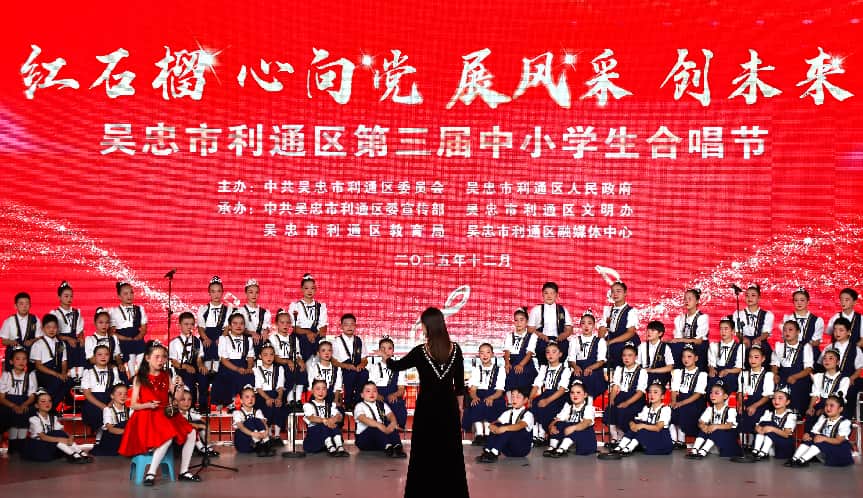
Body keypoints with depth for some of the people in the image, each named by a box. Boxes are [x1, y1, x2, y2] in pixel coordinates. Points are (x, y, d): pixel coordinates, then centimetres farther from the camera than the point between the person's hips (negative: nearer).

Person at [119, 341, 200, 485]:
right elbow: (133, 405, -2)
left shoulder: (166, 377, 11)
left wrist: (179, 386, -11)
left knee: (191, 433, -14)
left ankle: (184, 472, -4)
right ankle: (151, 473, -22)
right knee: (167, 437, -32)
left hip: (165, 415, 5)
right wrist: (148, 405, -19)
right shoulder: (140, 378, 0)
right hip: (145, 417, -5)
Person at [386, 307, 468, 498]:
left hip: (427, 407, -3)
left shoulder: (421, 351, -12)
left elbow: (397, 366, 5)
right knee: (450, 451, 10)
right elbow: (460, 383, 4)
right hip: (449, 407, 3)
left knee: (425, 453, 6)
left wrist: (385, 358, 26)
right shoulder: (455, 349, -4)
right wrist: (459, 407, 16)